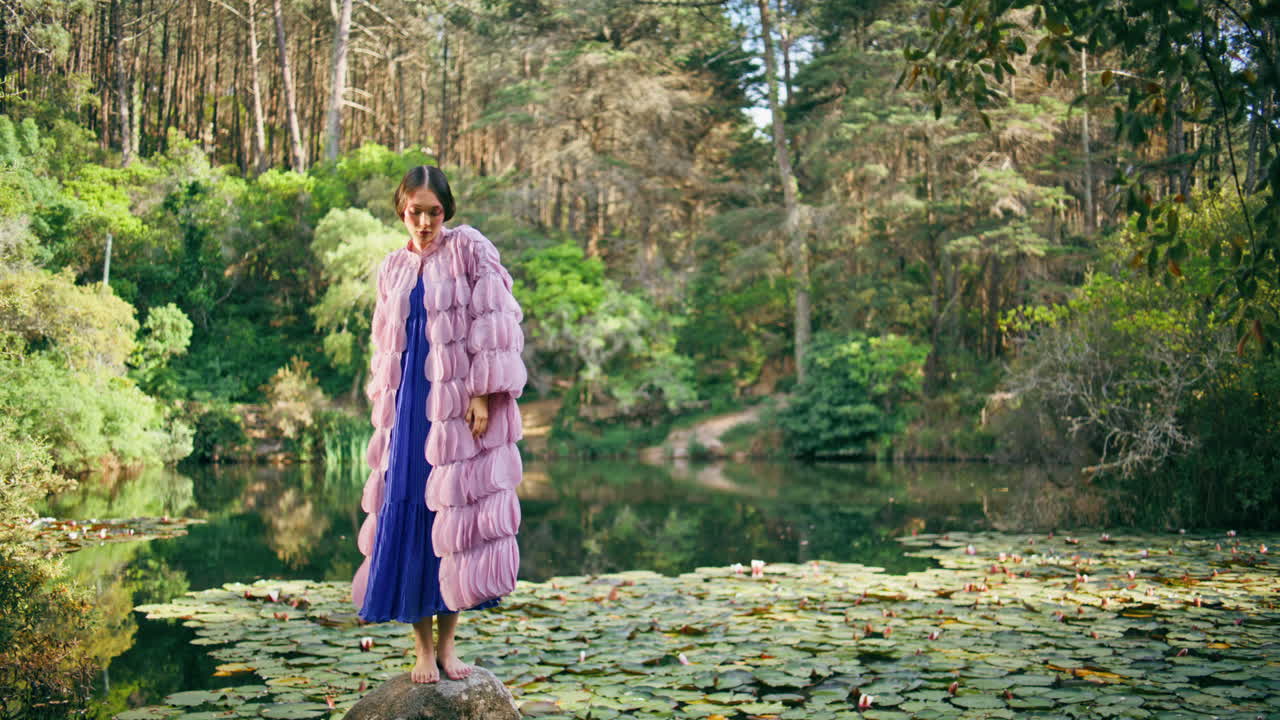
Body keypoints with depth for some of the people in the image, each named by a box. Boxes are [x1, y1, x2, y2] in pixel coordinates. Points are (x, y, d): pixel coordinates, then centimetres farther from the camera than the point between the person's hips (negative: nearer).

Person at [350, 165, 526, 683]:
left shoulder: (470, 250, 0)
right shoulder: (393, 268, 15)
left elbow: (492, 325, -6)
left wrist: (483, 396, -13)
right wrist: (385, 409, 13)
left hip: (458, 403, -4)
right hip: (410, 404, 4)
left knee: (454, 515, -2)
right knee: (406, 516, 0)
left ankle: (447, 643, 9)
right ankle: (422, 648, 8)